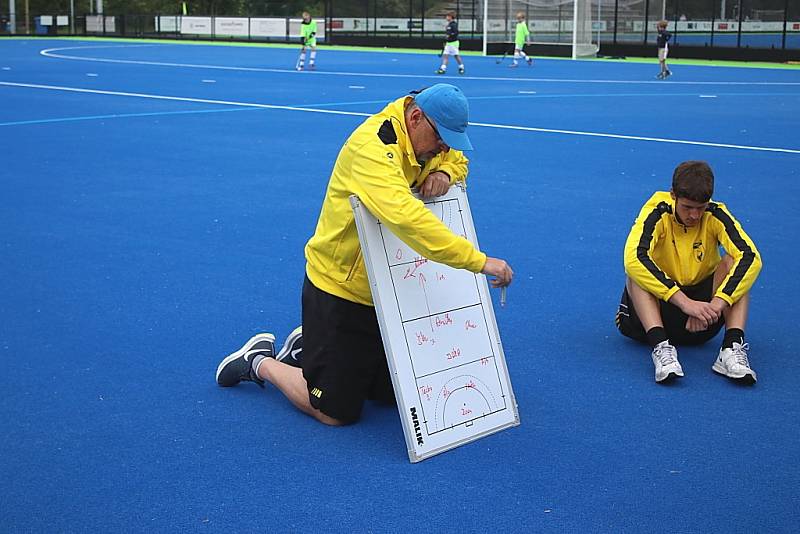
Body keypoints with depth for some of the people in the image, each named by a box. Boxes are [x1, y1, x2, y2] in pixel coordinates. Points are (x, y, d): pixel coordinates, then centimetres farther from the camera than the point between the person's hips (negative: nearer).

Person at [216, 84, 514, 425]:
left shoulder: (425, 141, -2)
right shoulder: (373, 147, -30)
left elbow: (457, 160, 19)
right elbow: (406, 218, -45)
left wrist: (444, 173, -8)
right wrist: (481, 261, -46)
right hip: (339, 290, -9)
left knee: (395, 394, 16)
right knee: (335, 413, -1)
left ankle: (307, 347, 32)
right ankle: (261, 362, 23)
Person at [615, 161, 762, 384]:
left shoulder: (715, 215, -11)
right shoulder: (658, 213, -16)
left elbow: (751, 257, -24)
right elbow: (633, 258, -35)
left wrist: (717, 303, -39)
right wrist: (685, 302, -43)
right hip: (659, 307, -1)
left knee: (732, 262, -21)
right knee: (636, 271, -29)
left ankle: (733, 347, -35)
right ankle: (661, 347, -43)